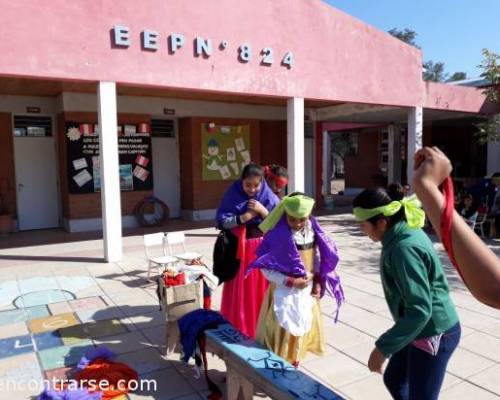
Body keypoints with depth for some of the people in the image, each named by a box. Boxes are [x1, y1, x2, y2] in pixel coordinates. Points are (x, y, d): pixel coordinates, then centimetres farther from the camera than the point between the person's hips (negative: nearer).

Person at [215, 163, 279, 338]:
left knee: (261, 290, 8)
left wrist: (262, 211, -20)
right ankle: (237, 329, 22)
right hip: (239, 248, 0)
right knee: (240, 292, 6)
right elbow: (222, 221, -9)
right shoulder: (232, 195, -6)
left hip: (263, 249, 1)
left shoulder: (269, 197, -5)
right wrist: (244, 217, -19)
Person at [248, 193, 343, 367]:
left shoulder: (313, 232, -4)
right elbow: (266, 269, -18)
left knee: (302, 331, 17)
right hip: (284, 293, -5)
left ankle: (294, 366, 36)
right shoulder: (277, 236, -21)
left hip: (307, 292, 6)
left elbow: (319, 258, 9)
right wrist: (291, 281, -22)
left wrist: (318, 282, -1)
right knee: (281, 333, 3)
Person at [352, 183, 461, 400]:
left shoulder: (404, 248, -30)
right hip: (422, 330, 9)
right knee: (393, 379, 24)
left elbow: (420, 310, -32)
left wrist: (383, 348, -28)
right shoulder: (406, 233, 0)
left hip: (433, 334, -9)